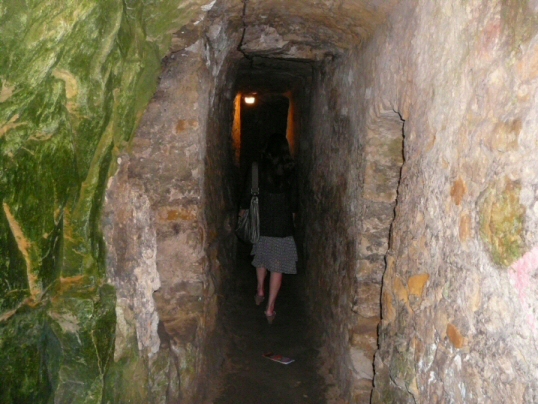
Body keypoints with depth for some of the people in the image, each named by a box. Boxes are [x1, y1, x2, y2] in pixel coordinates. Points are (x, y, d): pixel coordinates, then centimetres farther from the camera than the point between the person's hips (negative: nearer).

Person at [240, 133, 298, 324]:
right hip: (283, 222, -1)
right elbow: (294, 196, 4)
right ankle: (270, 308, 5)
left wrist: (243, 208, 18)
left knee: (261, 256, 25)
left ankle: (260, 292, 34)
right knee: (277, 265, 4)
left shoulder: (258, 167, -6)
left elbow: (249, 191, 0)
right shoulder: (290, 170, -5)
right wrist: (292, 213, 22)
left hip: (262, 220, 1)